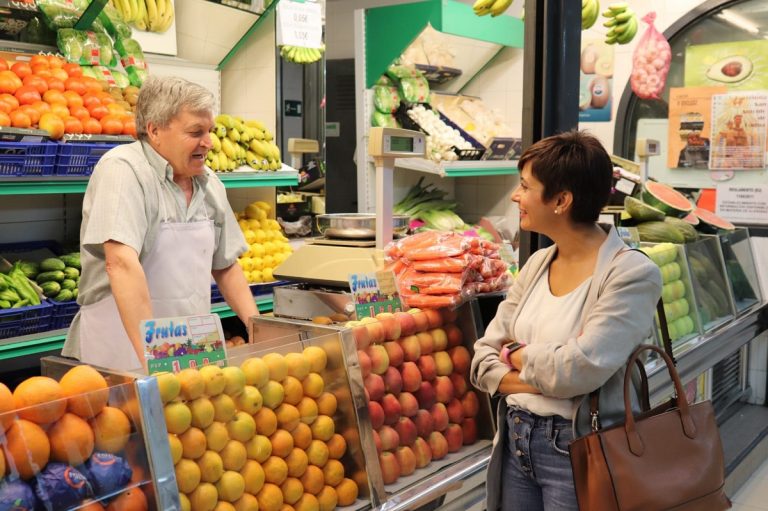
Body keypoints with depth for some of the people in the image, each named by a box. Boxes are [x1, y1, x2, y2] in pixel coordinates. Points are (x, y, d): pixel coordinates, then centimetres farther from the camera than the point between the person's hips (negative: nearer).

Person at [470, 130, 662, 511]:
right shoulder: (537, 264, 4)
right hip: (515, 442, 6)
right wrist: (539, 381, -15)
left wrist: (515, 356, -8)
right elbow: (483, 359, 3)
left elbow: (579, 369, -26)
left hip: (577, 452, -6)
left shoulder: (632, 273, -16)